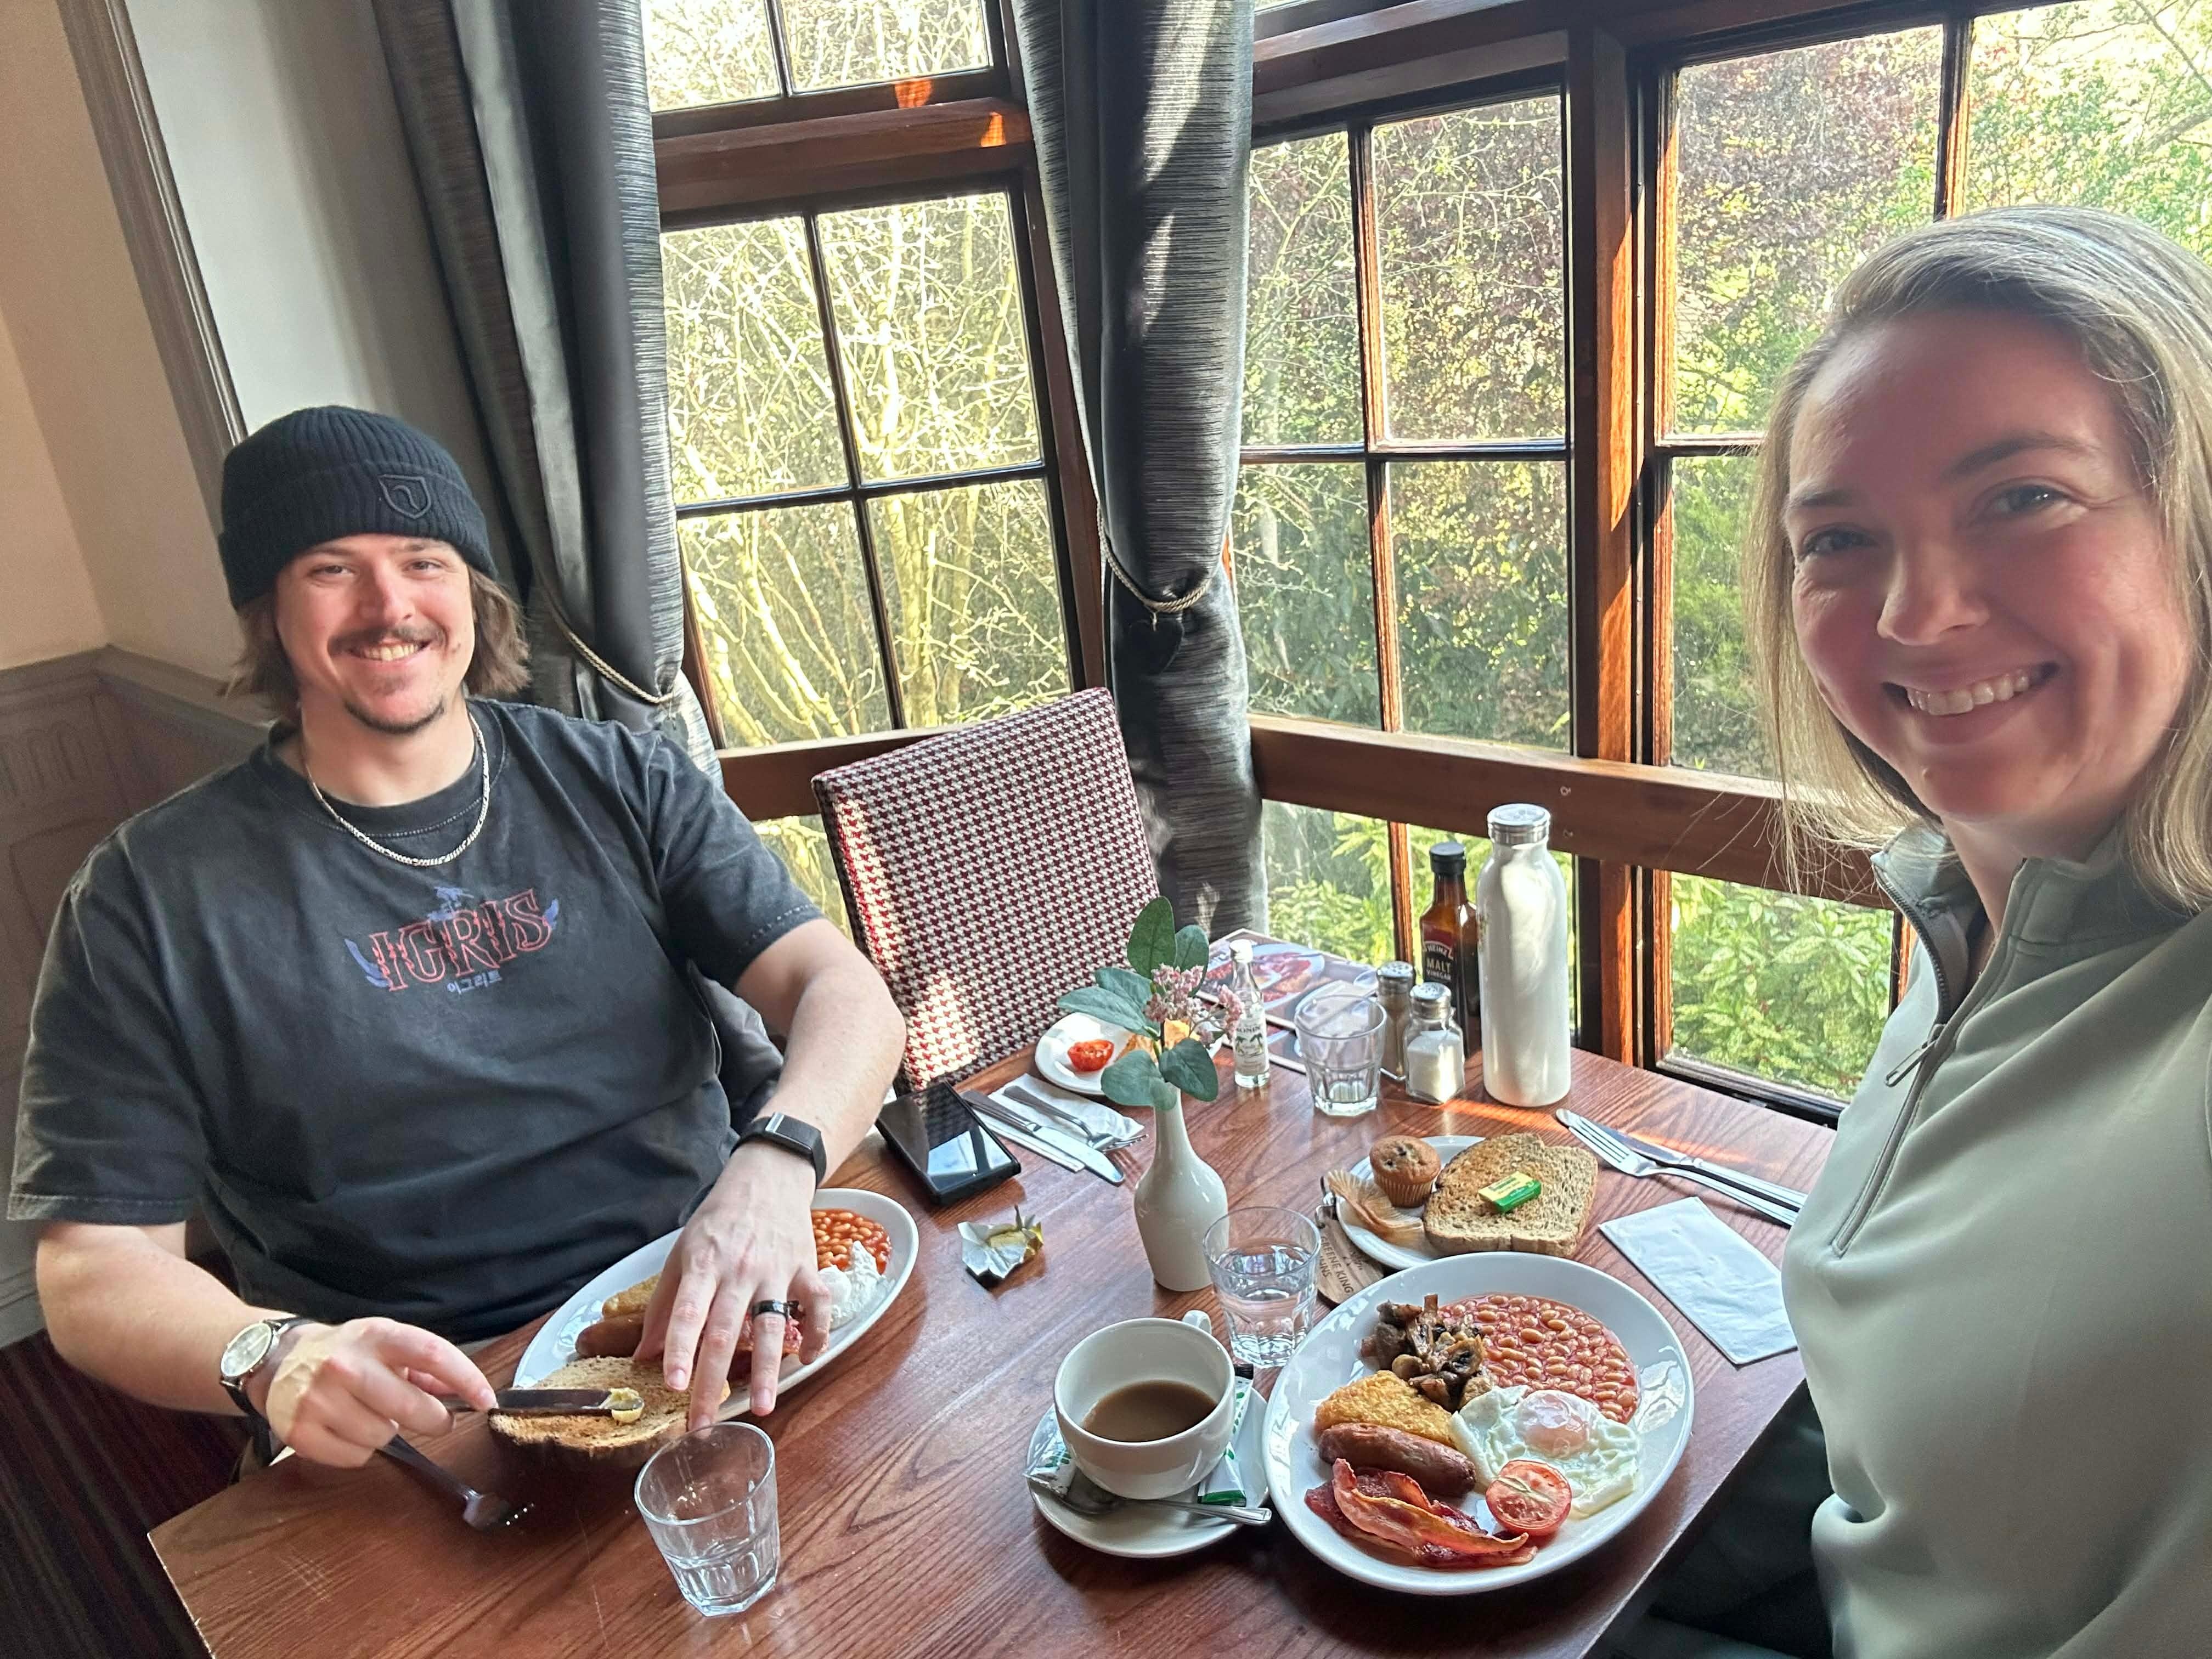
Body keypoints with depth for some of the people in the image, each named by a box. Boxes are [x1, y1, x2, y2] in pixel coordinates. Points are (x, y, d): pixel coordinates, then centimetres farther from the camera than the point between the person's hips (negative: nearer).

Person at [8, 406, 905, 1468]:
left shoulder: (622, 784, 4)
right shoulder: (151, 896, 0)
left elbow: (844, 989, -4)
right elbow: (94, 1267, -1)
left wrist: (774, 1164, -26)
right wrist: (273, 1359, -24)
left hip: (703, 1330, 3)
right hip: (414, 1422, -2)